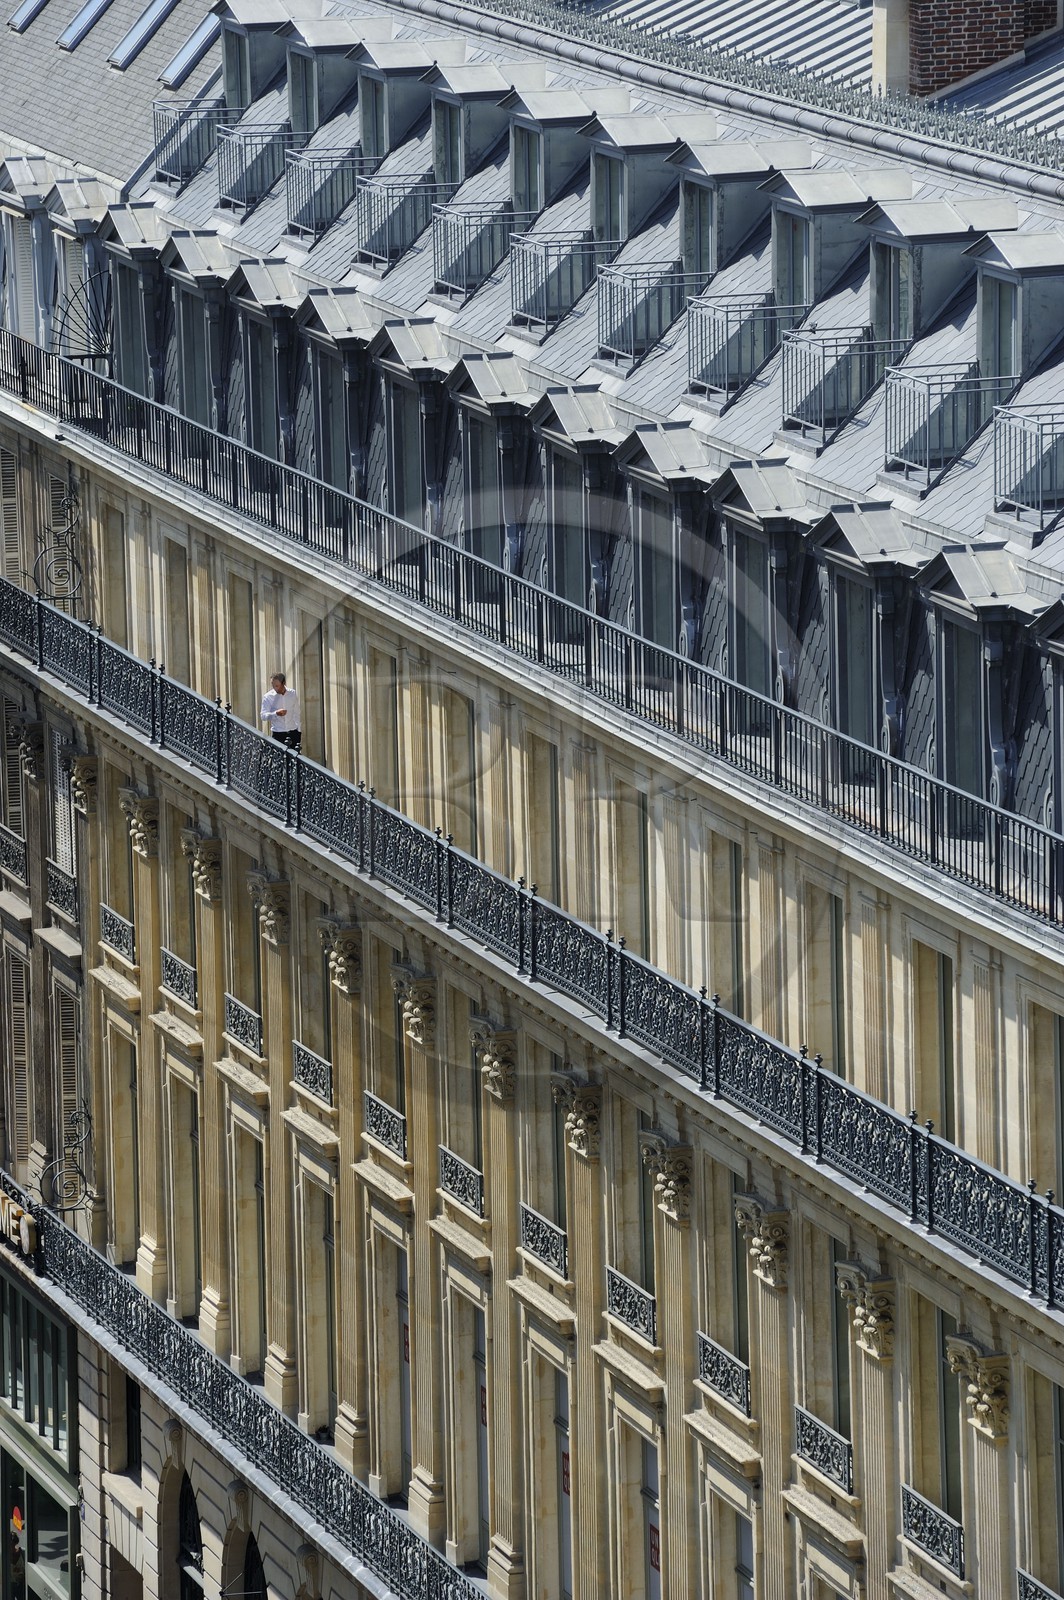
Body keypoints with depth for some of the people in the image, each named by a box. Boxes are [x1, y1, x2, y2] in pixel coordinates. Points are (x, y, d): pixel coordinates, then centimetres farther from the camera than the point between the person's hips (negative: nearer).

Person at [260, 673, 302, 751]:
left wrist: (299, 731, 12)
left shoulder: (292, 694, 4)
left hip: (293, 733, 2)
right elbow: (263, 716, -11)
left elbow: (296, 714, 12)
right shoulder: (268, 697, -5)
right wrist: (276, 714, -29)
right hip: (278, 734, -2)